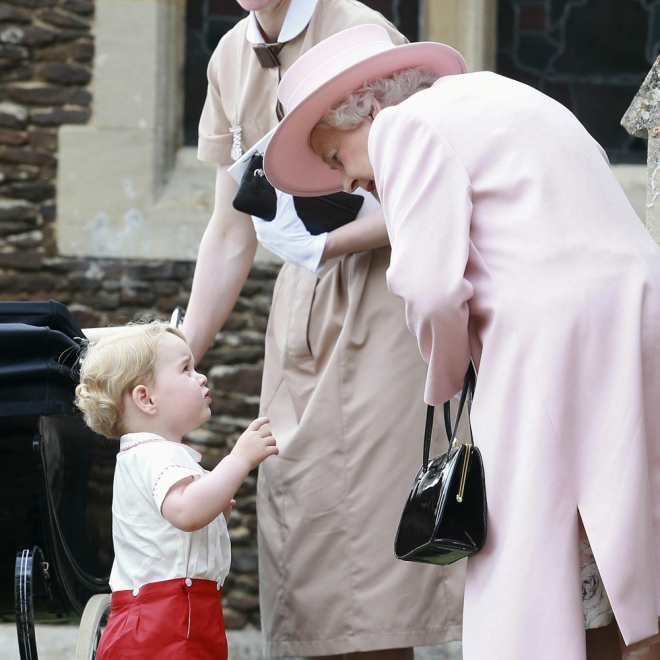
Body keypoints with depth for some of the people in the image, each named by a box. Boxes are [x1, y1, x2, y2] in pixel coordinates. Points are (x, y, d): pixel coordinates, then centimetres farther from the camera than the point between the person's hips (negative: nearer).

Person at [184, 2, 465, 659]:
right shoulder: (232, 59, 7)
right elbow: (231, 234, 12)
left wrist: (322, 244, -20)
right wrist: (178, 358, 9)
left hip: (386, 285, -7)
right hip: (302, 296, 7)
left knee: (370, 491, -11)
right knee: (293, 497, 2)